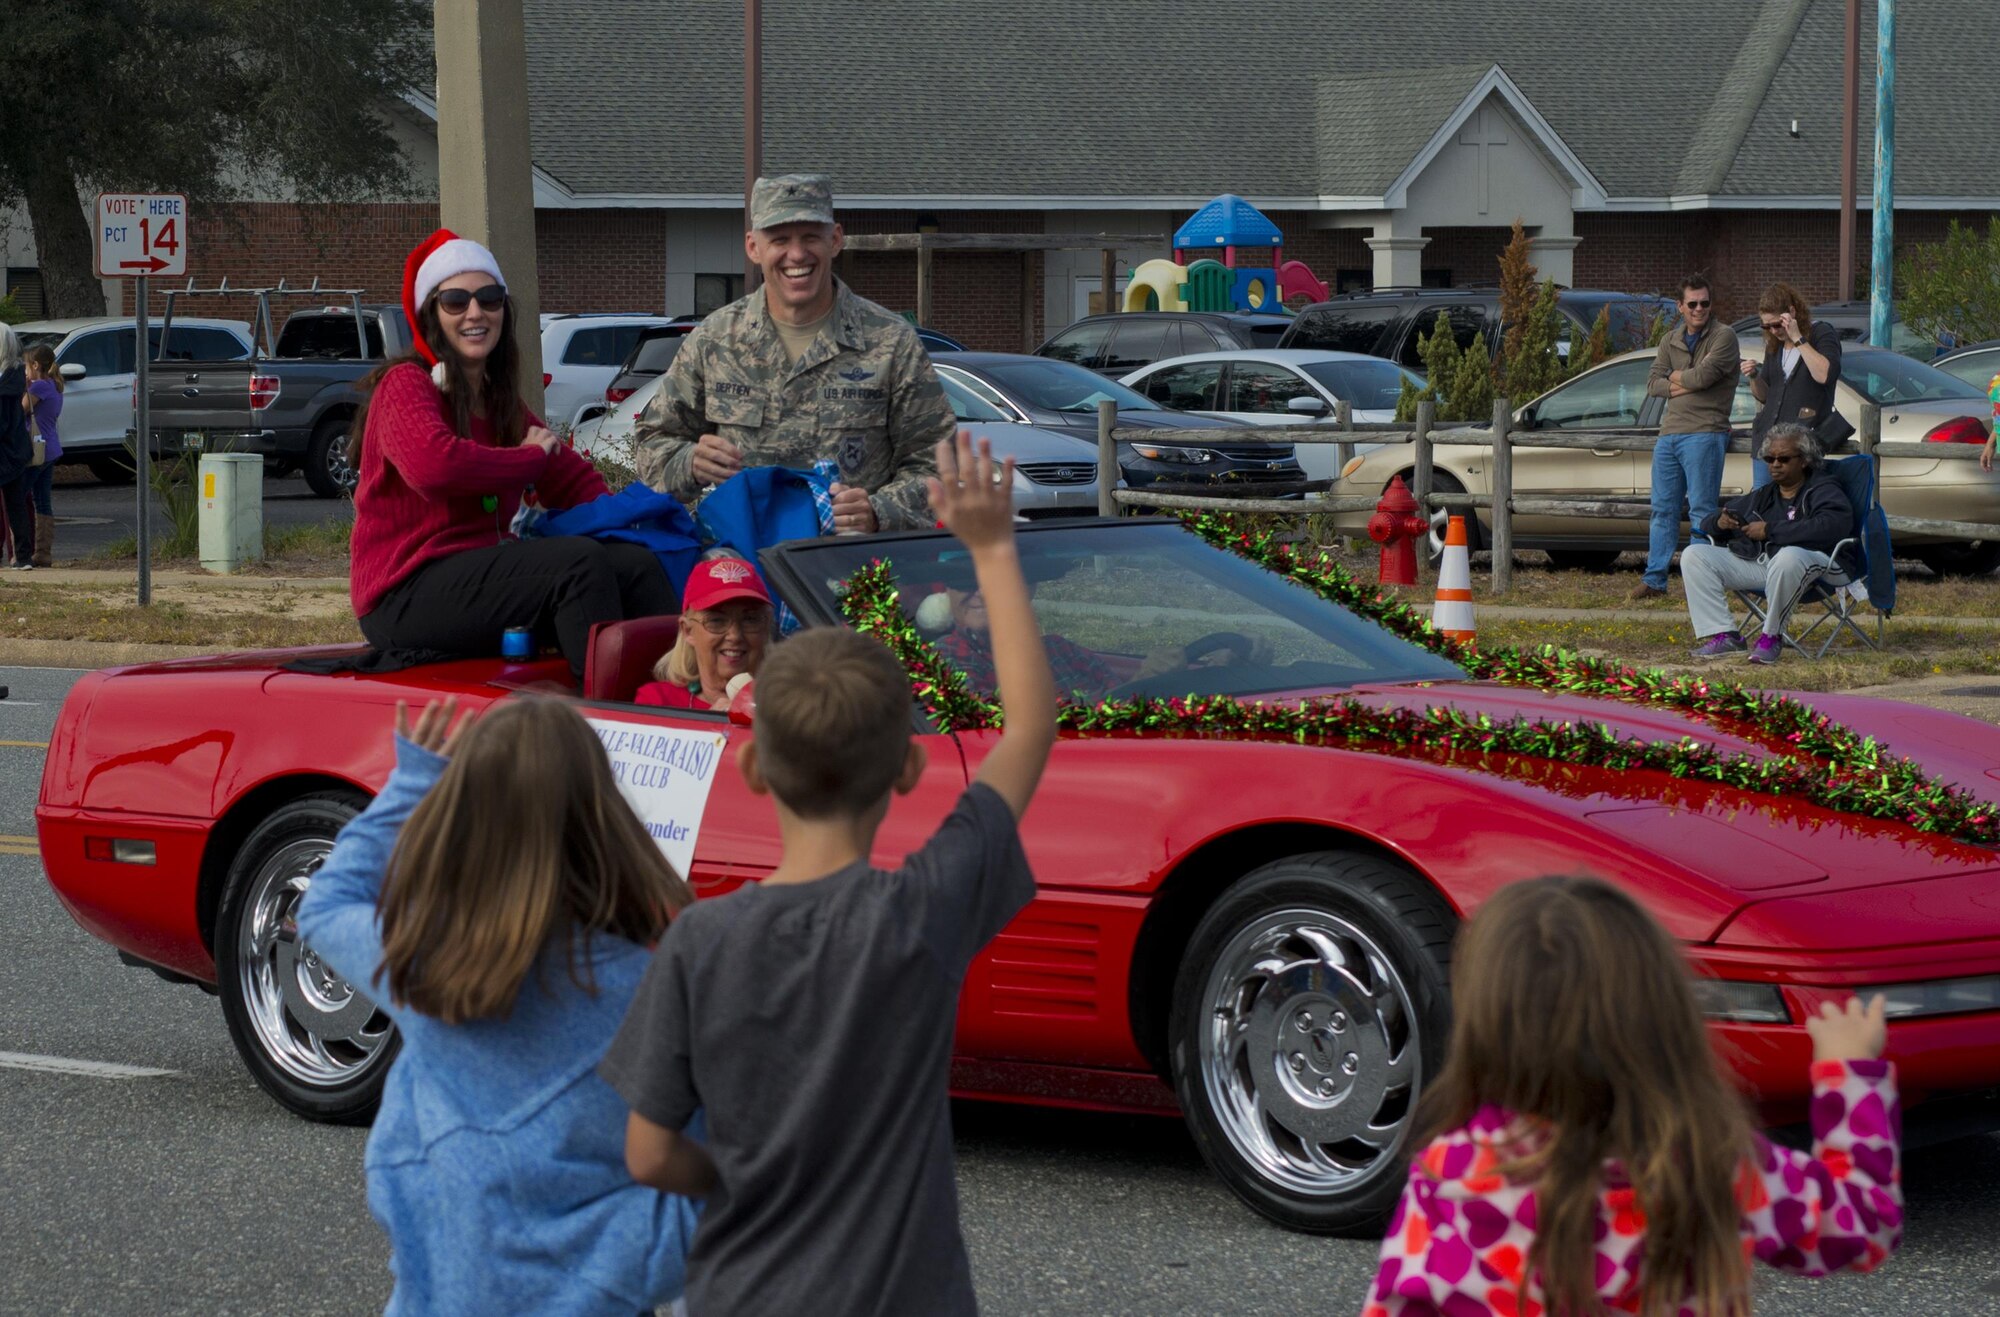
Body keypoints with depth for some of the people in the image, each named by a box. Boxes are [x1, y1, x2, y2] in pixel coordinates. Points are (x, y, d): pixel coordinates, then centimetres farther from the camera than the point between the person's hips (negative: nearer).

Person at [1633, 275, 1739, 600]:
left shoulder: (1723, 336, -3)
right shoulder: (1670, 342, 18)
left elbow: (1704, 375, -16)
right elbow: (1653, 384, 10)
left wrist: (1675, 376, 2)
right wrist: (1681, 386, -7)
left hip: (1704, 435, -7)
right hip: (1669, 435, 7)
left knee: (1702, 510, -7)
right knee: (1663, 509, 8)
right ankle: (1655, 579, 11)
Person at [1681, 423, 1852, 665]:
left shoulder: (1822, 489, 6)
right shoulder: (1762, 496, 27)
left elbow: (1832, 526, -17)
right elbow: (1711, 520, 32)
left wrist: (1770, 530, -15)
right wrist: (1720, 522, 3)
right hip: (1755, 562, 7)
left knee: (1788, 557, -43)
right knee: (1694, 555, -5)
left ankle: (1772, 636, -24)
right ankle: (1723, 635, -18)